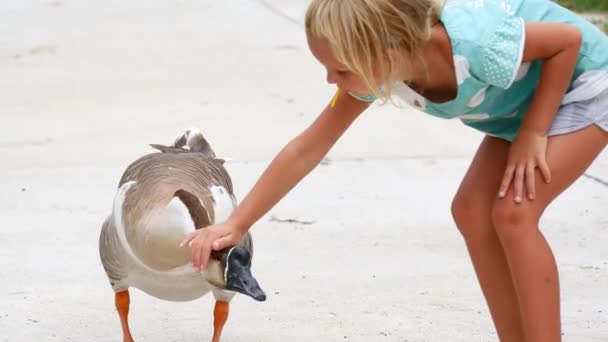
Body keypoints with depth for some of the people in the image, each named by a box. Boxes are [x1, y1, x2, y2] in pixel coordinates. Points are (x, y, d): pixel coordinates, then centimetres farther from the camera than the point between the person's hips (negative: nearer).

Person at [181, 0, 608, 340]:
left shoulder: (476, 45, -41)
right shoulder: (376, 69, -19)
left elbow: (569, 40, -24)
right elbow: (306, 149, -12)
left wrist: (533, 133, -23)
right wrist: (235, 225, -11)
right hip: (522, 100, 7)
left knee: (513, 212, -17)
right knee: (472, 212, -1)